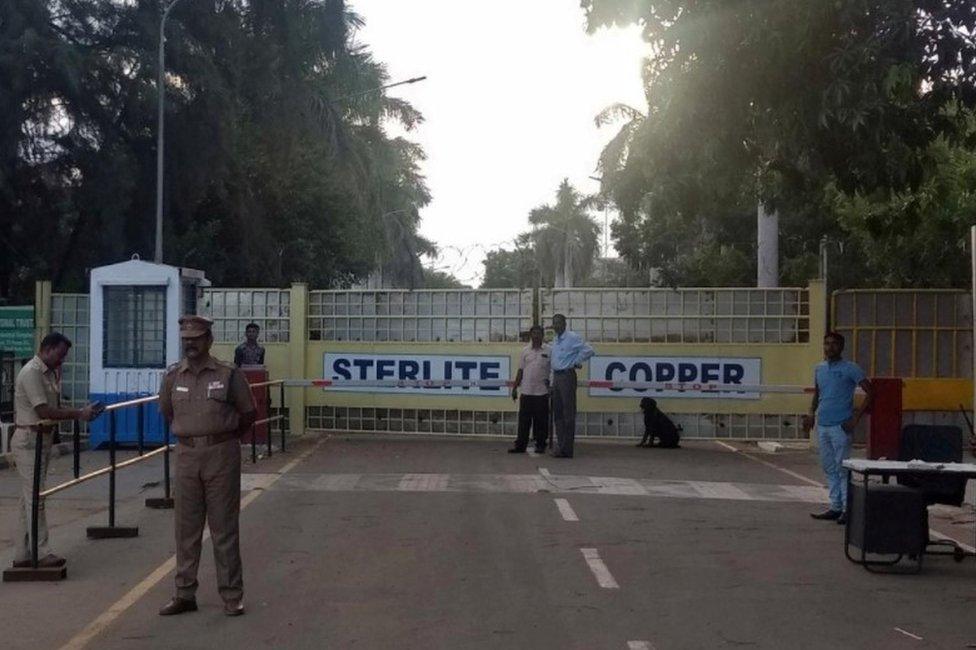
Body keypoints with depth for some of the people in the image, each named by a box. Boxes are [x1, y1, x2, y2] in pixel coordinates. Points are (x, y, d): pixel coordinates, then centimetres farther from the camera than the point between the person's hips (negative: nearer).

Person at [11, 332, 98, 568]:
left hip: (43, 438, 10)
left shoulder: (50, 373, 13)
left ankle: (22, 554, 16)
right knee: (35, 497, -7)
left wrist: (80, 412, -1)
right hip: (29, 440, -10)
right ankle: (41, 553, -4)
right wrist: (79, 414, -22)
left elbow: (54, 407, 14)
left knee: (29, 497, 11)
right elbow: (44, 411, -23)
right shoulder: (31, 372, -17)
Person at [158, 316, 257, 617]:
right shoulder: (172, 376, 3)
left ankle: (232, 595, 9)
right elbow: (166, 412, 20)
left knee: (224, 527, 2)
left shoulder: (228, 375, -6)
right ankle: (184, 594, 17)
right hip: (186, 454, 3)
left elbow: (248, 414, 5)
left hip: (221, 454, -3)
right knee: (186, 527, 8)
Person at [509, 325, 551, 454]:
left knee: (541, 420, 3)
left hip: (542, 391, -2)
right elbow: (520, 370, 11)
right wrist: (515, 388, 8)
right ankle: (520, 445, 7)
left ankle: (540, 445, 11)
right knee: (524, 420, 3)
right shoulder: (525, 351, 8)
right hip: (527, 391, 2)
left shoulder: (548, 351, 2)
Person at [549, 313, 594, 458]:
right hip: (556, 376, 9)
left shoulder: (573, 337, -9)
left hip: (567, 376, -9)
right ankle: (561, 445, 17)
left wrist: (576, 362, -8)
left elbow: (588, 350, -15)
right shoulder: (555, 340, 16)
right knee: (557, 413, 11)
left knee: (568, 413, -7)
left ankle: (566, 449, -7)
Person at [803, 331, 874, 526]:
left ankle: (847, 508, 0)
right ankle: (835, 507, 16)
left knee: (842, 468, -5)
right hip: (822, 425, 7)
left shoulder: (850, 369, -6)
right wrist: (811, 413, 8)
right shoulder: (819, 368, 13)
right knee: (829, 468, 9)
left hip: (840, 426, -7)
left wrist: (856, 418, -12)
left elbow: (870, 393, -8)